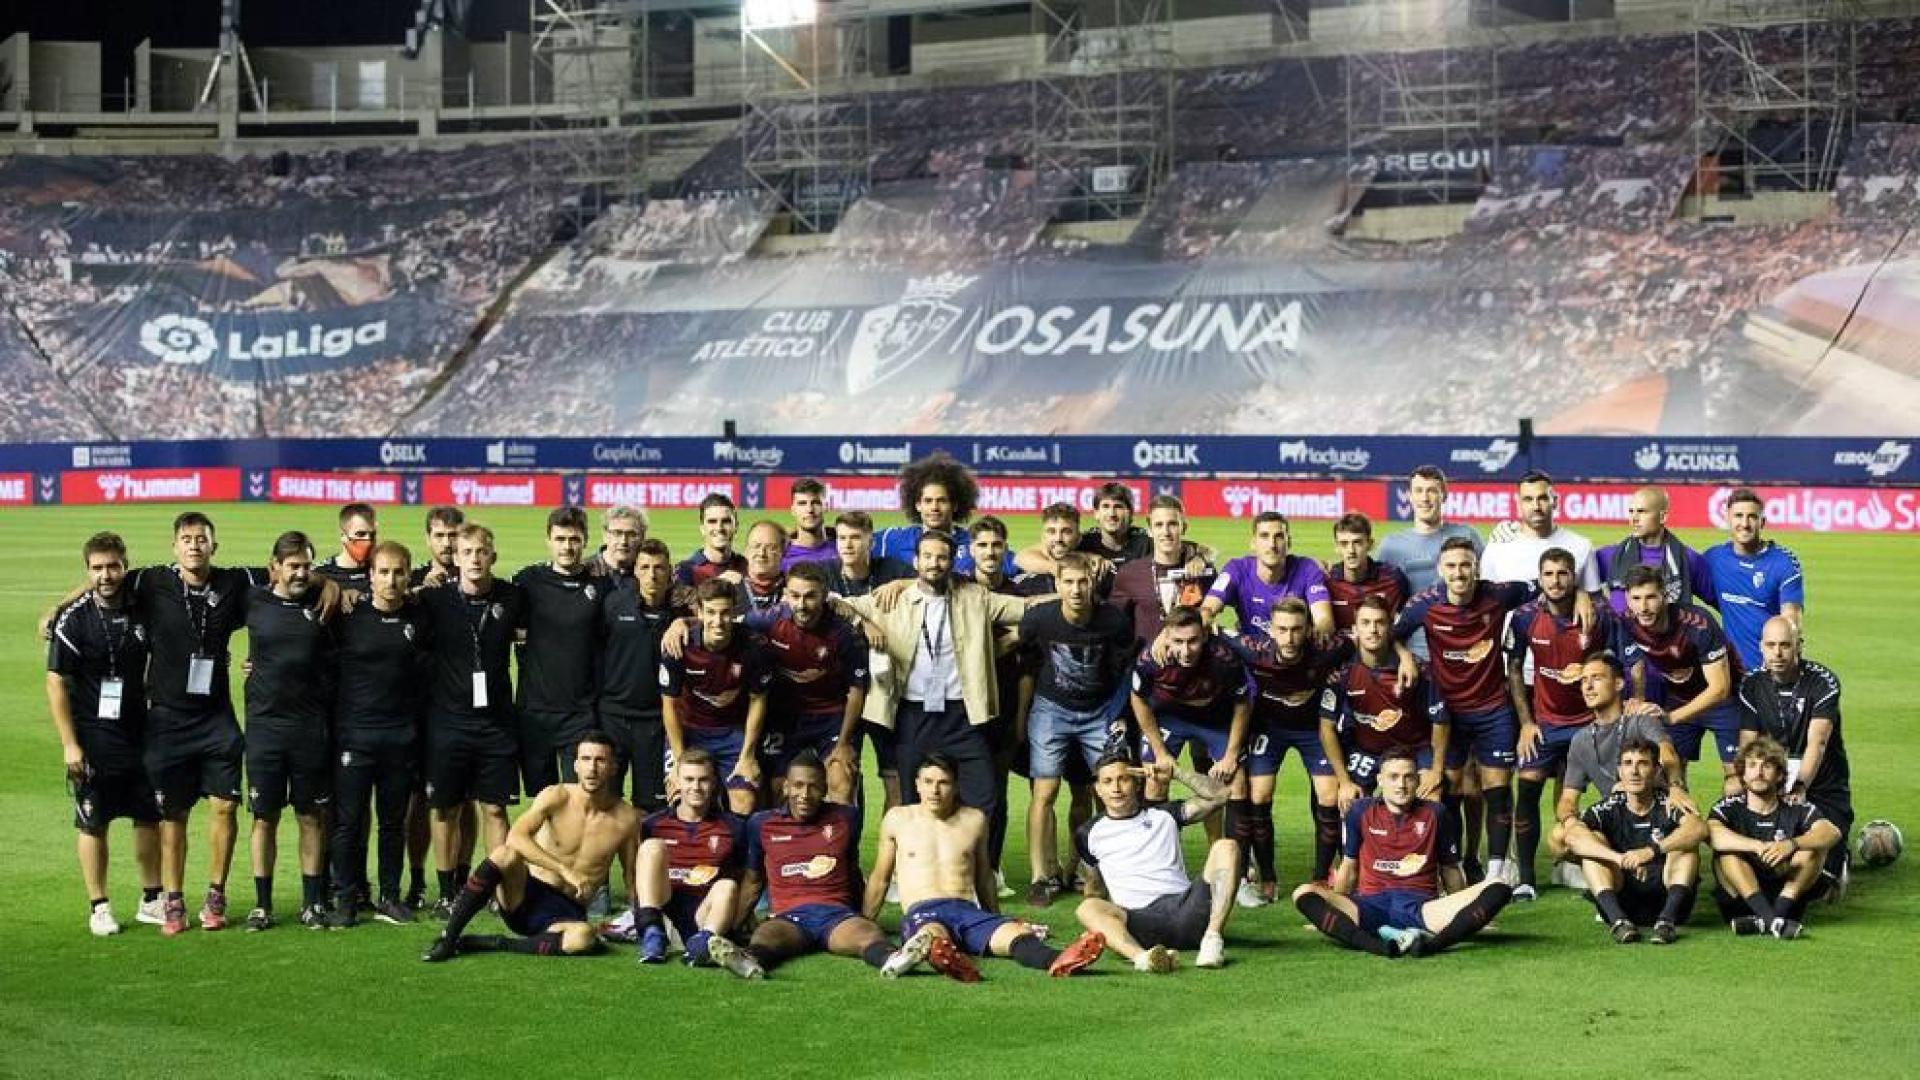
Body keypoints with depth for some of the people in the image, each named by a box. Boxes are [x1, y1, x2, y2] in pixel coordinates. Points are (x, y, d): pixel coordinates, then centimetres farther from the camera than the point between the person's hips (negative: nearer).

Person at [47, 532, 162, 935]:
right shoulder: (73, 618, -9)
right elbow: (56, 682, -9)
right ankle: (99, 907, 11)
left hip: (139, 734, 4)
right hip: (93, 739, -4)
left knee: (149, 817, 9)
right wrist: (69, 744, -13)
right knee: (93, 823, 2)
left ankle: (151, 900, 20)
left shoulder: (141, 610, 2)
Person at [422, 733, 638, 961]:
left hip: (566, 912, 1)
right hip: (525, 894, -1)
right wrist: (565, 871, -32)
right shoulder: (556, 797, -7)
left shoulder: (626, 818, -1)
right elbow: (516, 837, -24)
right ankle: (448, 937, -23)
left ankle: (483, 943, -23)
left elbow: (633, 877, 10)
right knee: (505, 854, -33)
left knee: (584, 938, -37)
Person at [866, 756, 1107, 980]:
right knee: (935, 934, -44)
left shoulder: (974, 820, 21)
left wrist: (996, 921, 36)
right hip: (922, 913, -3)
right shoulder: (898, 819, 16)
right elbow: (880, 879, 25)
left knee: (1019, 932, -34)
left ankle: (1058, 961, -66)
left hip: (969, 912, 3)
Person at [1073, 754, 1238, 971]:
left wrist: (1175, 771, 7)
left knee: (1226, 847, -18)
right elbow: (1095, 888, 28)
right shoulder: (1089, 834, 19)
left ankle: (1213, 938, -34)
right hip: (1139, 919, -1)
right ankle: (1141, 956, -61)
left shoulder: (1163, 815, 18)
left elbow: (1219, 795, 11)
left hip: (1184, 907, 1)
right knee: (1087, 908, -32)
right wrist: (1097, 927, 15)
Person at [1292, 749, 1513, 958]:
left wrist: (1466, 916, 23)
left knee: (1498, 888, -24)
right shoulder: (1361, 811, 10)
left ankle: (1429, 943, -47)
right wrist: (1332, 914, 18)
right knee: (1304, 894, -29)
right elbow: (1350, 866, 19)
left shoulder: (1435, 814, 11)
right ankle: (1380, 946, -49)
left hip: (1422, 906, 0)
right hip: (1370, 906, 0)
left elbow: (1450, 870, 20)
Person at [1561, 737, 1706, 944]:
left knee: (1686, 843, -19)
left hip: (1665, 897, -1)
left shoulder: (1669, 805, -3)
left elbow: (1699, 829, -26)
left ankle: (1667, 920, -35)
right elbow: (1573, 837, -19)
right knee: (1592, 842, -15)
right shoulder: (1608, 809, 0)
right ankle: (1618, 920, -34)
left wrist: (1652, 850, -40)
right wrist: (1619, 858, -35)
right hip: (1621, 900, 1)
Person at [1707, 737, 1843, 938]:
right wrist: (1759, 846, -36)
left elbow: (1832, 833, -18)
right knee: (1727, 852, -25)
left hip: (1788, 894, 1)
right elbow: (1713, 834, -24)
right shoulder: (1729, 807, 0)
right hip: (1740, 899, -1)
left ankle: (1779, 913, -31)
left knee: (1814, 847, -17)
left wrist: (1791, 845, -35)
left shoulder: (1796, 809, 2)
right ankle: (1771, 918, -40)